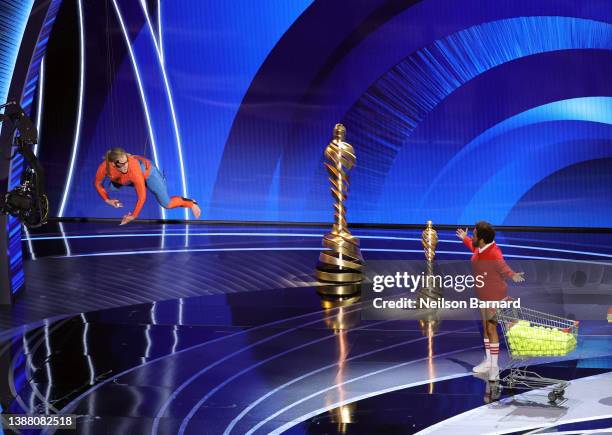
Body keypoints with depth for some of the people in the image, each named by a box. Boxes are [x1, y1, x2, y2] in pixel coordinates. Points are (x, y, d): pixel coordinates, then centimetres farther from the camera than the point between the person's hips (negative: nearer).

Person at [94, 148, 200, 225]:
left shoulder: (133, 169, -45)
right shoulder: (104, 167, -35)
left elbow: (142, 196, -33)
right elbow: (97, 183, -11)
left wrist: (133, 216, -24)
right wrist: (107, 200, -9)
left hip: (147, 171, -4)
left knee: (167, 204, -8)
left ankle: (191, 203, 19)